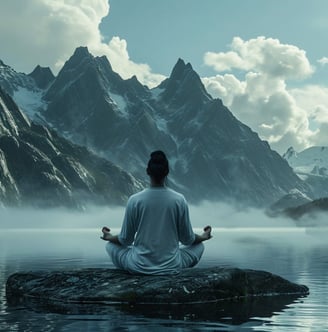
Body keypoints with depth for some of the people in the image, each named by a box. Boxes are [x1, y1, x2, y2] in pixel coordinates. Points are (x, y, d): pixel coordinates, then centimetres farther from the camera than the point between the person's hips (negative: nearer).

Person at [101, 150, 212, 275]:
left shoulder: (134, 200, -11)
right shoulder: (179, 200, -10)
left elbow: (126, 240, -1)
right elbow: (187, 239, 0)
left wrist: (109, 237, 22)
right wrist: (203, 237, 23)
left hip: (140, 267, -1)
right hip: (171, 267, 1)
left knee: (110, 245, 26)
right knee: (199, 246, 27)